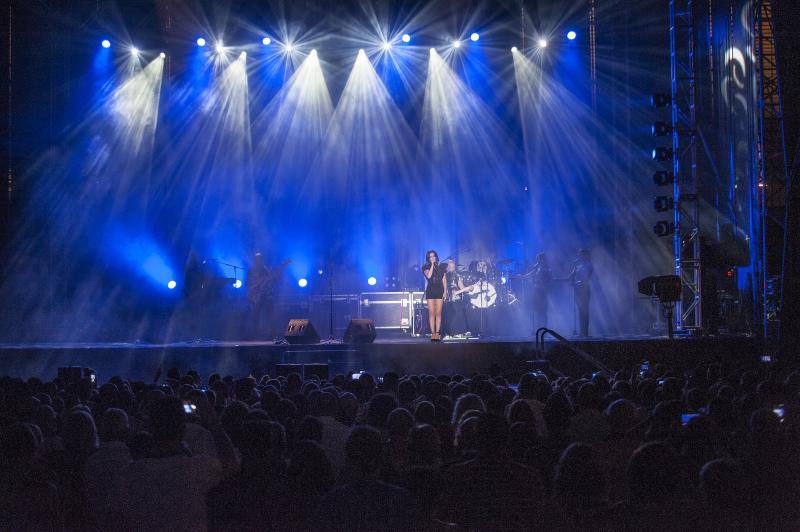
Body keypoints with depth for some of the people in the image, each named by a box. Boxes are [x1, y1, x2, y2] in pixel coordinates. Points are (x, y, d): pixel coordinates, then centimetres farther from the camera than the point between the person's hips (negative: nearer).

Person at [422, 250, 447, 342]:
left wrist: (445, 291, 0)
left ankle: (437, 333, -5)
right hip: (430, 291, -1)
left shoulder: (441, 268, 12)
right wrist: (432, 265, -9)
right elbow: (429, 276, -15)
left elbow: (444, 281, 10)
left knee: (438, 313, -5)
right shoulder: (426, 268, 6)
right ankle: (433, 333, -7)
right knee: (431, 313, -7)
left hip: (439, 291, 1)